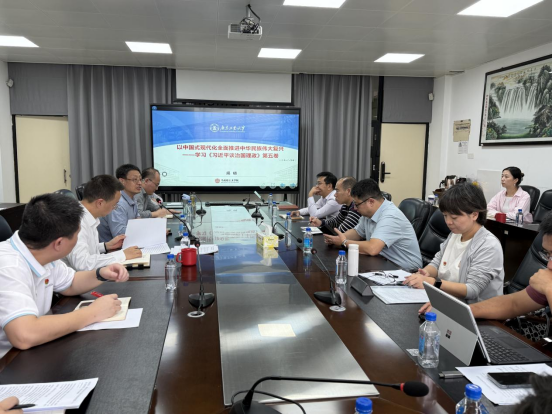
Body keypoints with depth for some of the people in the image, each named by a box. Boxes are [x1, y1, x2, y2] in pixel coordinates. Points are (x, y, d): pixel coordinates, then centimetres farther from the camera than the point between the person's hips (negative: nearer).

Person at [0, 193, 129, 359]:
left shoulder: (41, 255, -3)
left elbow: (70, 283, 15)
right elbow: (24, 336, -40)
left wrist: (101, 274, -5)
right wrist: (93, 313, -28)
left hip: (30, 354, 7)